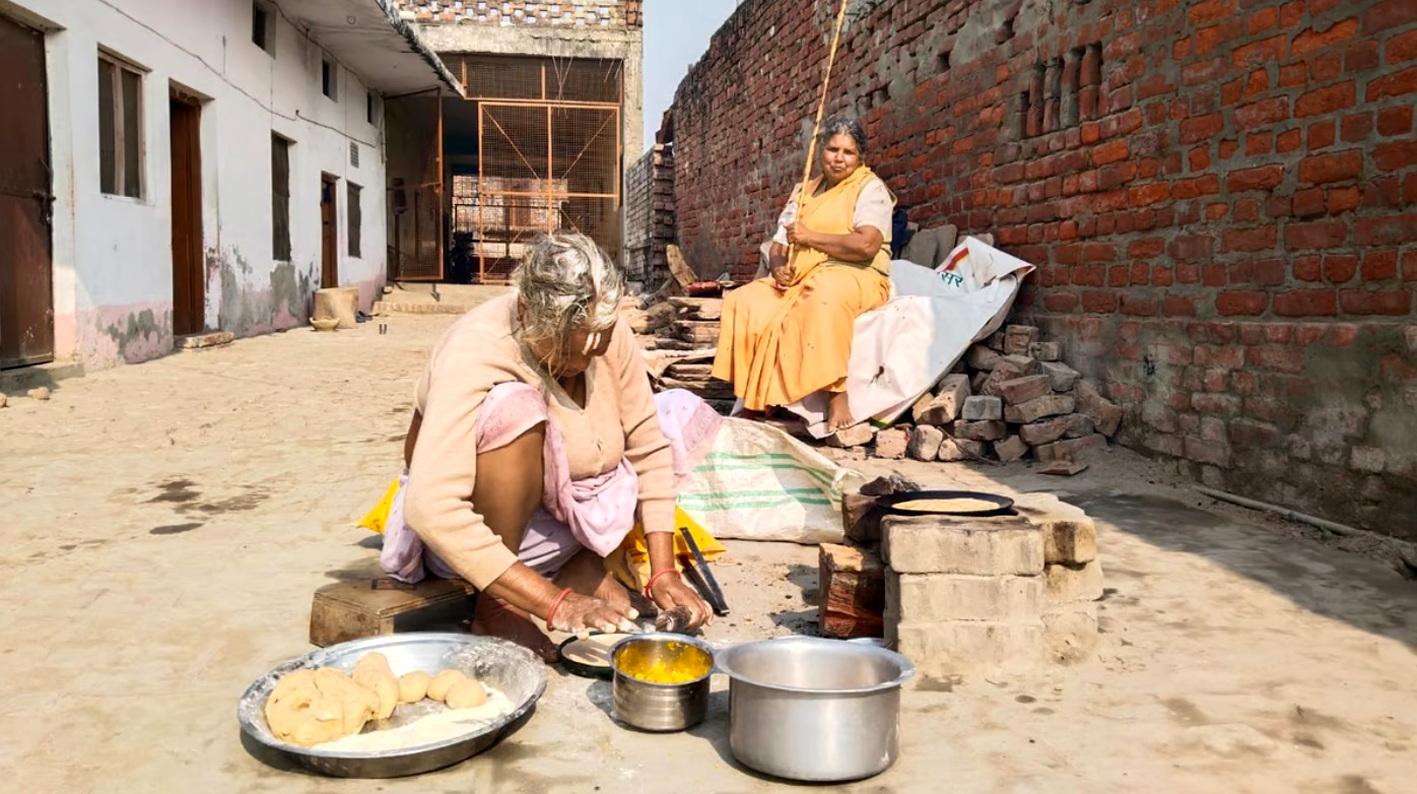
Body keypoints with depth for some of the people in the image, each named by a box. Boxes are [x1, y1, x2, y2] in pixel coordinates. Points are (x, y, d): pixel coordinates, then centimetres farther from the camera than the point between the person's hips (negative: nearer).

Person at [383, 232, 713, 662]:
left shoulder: (609, 335, -15)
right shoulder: (474, 352, -30)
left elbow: (650, 451, -8)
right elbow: (432, 508, -39)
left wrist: (664, 573, -16)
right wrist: (553, 602, -41)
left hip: (558, 512, 5)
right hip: (466, 529, -5)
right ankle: (495, 607, -19)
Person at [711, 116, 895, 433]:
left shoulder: (870, 188, 0)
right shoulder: (804, 191, 20)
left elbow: (866, 246, -18)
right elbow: (779, 244, 17)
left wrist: (810, 236, -12)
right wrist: (778, 266, -7)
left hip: (855, 277, -7)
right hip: (799, 279, 7)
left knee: (825, 292, -41)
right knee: (743, 302, -12)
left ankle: (837, 393, -38)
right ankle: (758, 396, -12)